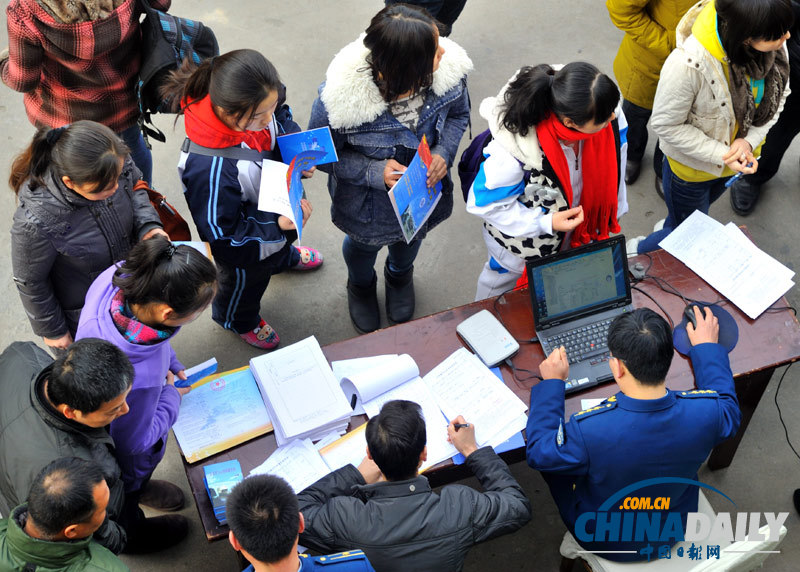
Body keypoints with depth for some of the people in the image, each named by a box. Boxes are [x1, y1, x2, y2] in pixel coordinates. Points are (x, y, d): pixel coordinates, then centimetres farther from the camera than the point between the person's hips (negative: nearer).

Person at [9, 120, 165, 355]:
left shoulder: (116, 161, -28)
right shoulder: (35, 222, -42)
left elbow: (136, 188, -2)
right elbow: (29, 281, -22)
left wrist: (148, 226, -22)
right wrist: (52, 331, -8)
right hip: (78, 315, -5)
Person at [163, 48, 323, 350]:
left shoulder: (259, 105, -29)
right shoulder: (209, 168, -49)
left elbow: (284, 121, -3)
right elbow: (220, 230, -33)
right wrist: (276, 223, -39)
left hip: (281, 209, 6)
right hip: (244, 245, -6)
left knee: (284, 238, 42)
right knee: (247, 282, 30)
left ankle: (284, 257, 81)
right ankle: (236, 320, 66)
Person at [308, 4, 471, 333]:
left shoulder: (449, 69, -30)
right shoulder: (339, 98, -41)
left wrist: (443, 153, -25)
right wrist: (375, 172, -35)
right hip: (368, 205, -3)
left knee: (411, 236, 37)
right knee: (363, 245, 33)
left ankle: (400, 276, 76)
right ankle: (361, 287, 72)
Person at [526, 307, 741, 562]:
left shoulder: (587, 431, -41)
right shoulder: (706, 414, -30)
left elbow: (538, 453, -18)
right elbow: (728, 407, -2)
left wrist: (551, 383, -8)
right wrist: (707, 347, 10)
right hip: (674, 534, 4)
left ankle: (574, 546, 40)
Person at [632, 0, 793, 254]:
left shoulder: (775, 43, -23)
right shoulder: (688, 64, -41)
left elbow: (777, 97, -4)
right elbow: (665, 125, -27)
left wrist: (749, 140, -20)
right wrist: (721, 154, -28)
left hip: (737, 156, 6)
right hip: (692, 166, -6)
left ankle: (667, 228, 66)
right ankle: (637, 252, 47)